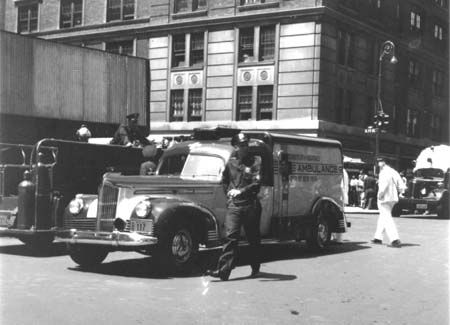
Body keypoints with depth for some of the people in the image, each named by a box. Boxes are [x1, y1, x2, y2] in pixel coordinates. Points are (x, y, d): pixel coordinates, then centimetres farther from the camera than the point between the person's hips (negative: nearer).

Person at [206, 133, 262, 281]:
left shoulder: (255, 162, -3)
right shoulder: (231, 162, 12)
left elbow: (257, 183, -14)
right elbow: (224, 180, 28)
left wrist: (241, 191, -23)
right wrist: (228, 191, 11)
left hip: (250, 204, -2)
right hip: (233, 205, 2)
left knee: (253, 238, 10)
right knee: (231, 236, -8)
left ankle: (255, 268, 27)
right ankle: (223, 271, -14)